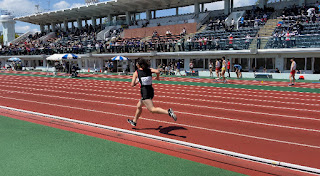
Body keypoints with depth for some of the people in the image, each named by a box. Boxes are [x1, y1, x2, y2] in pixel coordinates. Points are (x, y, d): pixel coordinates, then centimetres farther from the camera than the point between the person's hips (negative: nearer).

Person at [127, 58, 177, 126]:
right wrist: (157, 77, 8)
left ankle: (168, 112, -33)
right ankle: (134, 121, 40)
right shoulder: (149, 70, 6)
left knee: (152, 109, -14)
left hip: (144, 92, -7)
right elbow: (157, 71, -13)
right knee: (139, 106, 25)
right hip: (151, 91, 7)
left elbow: (132, 85, -4)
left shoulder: (136, 73, -2)